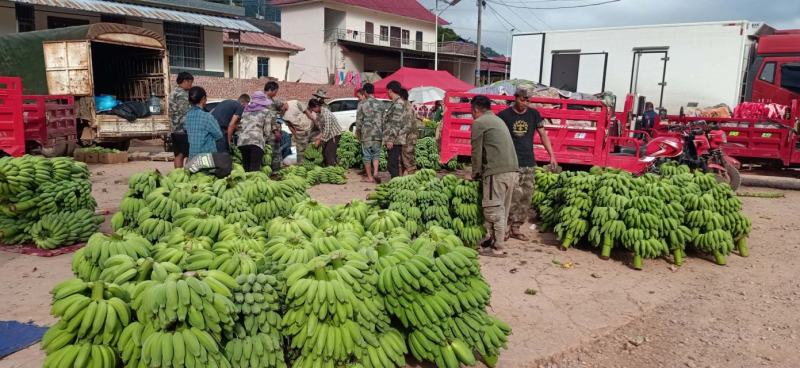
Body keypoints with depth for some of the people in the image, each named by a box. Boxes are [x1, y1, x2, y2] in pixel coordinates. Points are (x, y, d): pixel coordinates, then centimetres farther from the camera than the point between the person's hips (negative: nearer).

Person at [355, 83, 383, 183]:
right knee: (376, 154, 13)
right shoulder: (380, 104, 5)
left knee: (367, 155, 6)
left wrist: (358, 132, 10)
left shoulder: (362, 104, -5)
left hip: (366, 133, -3)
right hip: (378, 133, 3)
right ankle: (375, 172, -4)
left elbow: (359, 119, -2)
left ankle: (370, 177, 10)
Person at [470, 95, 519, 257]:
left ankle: (497, 248, 0)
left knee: (494, 210, -3)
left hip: (497, 172, -9)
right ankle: (491, 240, 22)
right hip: (512, 170, 9)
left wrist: (476, 174, 10)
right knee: (502, 209, 13)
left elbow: (477, 152, -3)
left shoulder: (479, 123, -2)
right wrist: (481, 173, 24)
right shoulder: (498, 120, 23)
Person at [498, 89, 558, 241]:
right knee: (514, 195, -12)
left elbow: (543, 134, 11)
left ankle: (516, 228, 15)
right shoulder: (504, 115, -2)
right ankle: (506, 227, -1)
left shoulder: (534, 114, 8)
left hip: (529, 163, 4)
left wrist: (552, 155, 4)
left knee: (526, 197, 5)